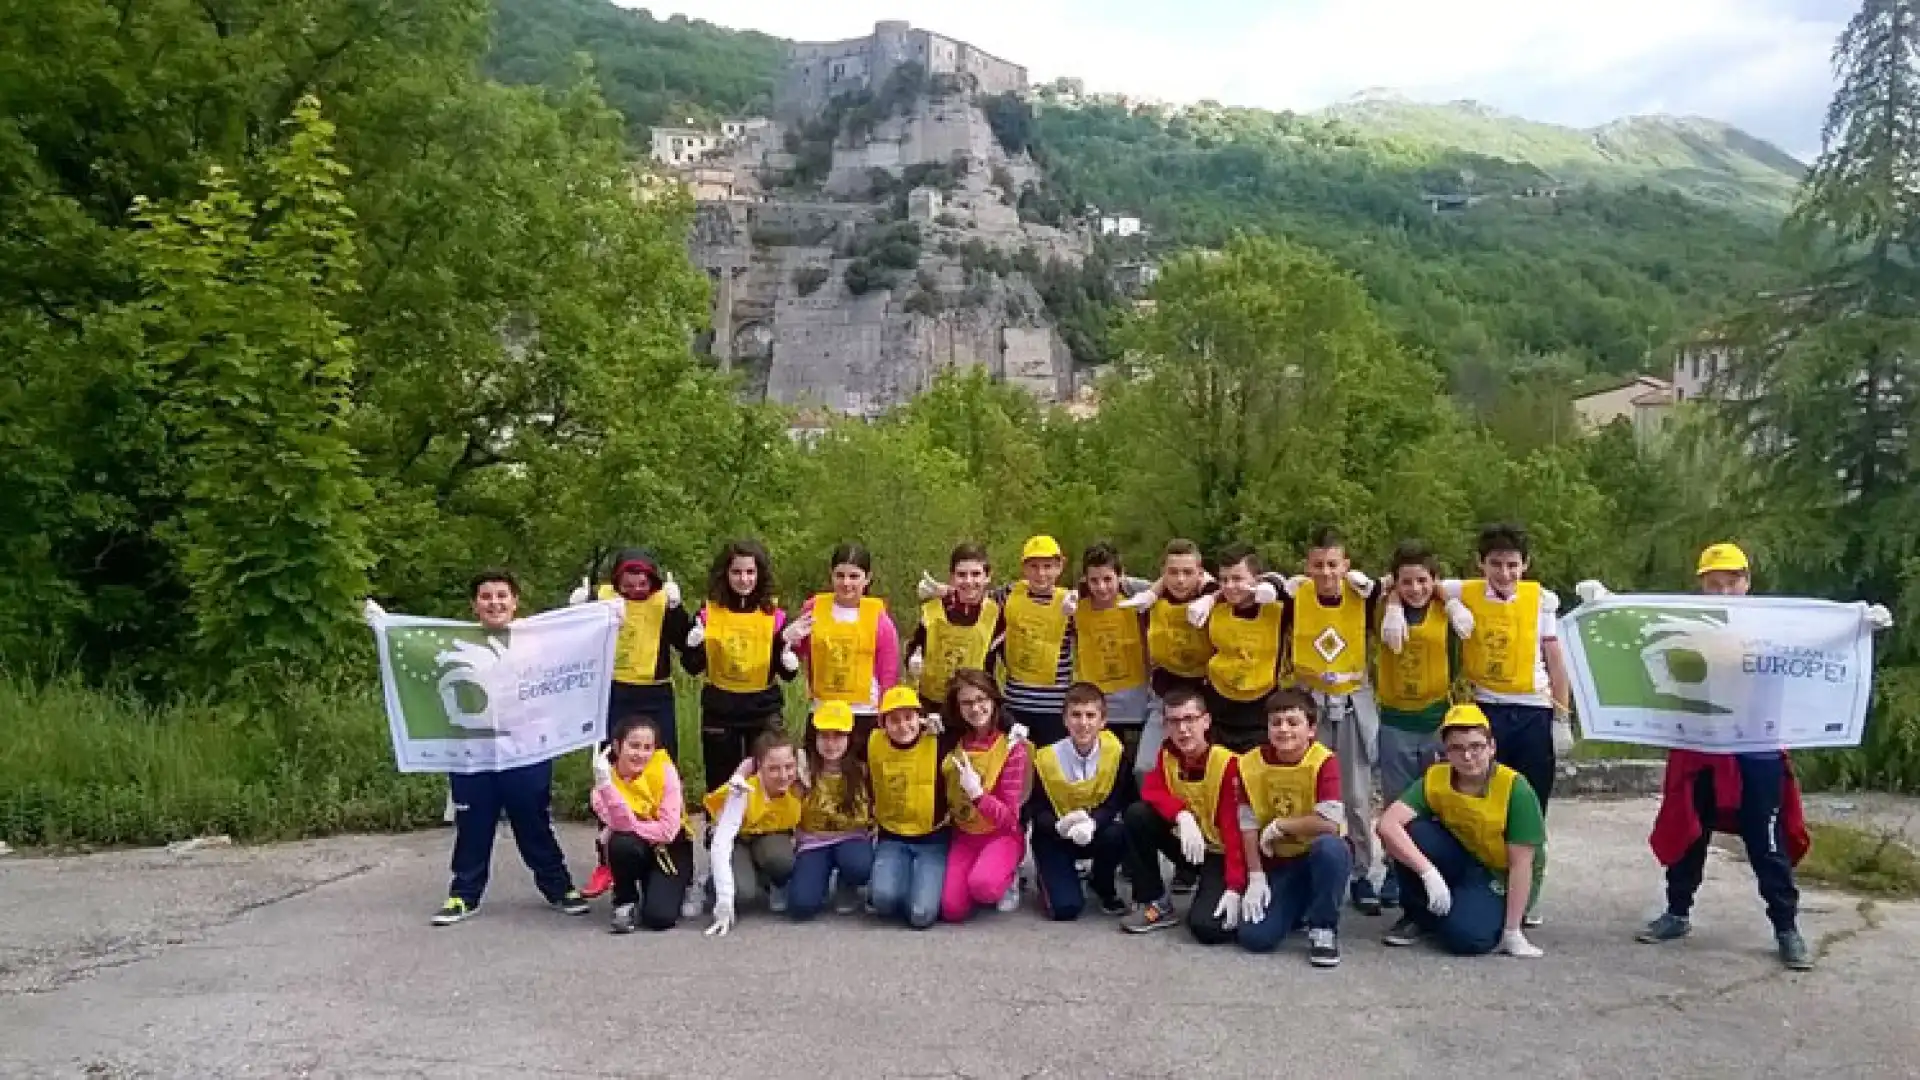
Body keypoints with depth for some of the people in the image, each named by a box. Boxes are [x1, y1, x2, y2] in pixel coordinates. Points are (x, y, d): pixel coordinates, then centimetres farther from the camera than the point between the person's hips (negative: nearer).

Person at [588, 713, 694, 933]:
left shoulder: (665, 771, -19)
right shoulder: (607, 775, -14)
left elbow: (668, 830, -25)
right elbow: (622, 823, -29)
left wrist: (622, 826, -27)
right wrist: (604, 783, -39)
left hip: (670, 848, -2)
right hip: (633, 846, 2)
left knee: (659, 917, -23)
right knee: (621, 843, -34)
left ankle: (677, 887, 14)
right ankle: (625, 902, -6)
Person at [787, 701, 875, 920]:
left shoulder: (861, 769, -3)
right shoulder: (804, 769, -4)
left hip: (852, 838, 0)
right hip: (813, 841, 0)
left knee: (859, 866, -35)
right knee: (802, 905, -23)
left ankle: (849, 888, 2)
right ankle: (824, 876, 12)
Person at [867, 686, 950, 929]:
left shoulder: (937, 743, -13)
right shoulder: (873, 743, -5)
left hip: (933, 840, -2)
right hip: (892, 838, 2)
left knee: (922, 915, -18)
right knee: (884, 899, -25)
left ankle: (928, 884, 14)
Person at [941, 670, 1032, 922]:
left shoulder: (1012, 746, -12)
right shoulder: (954, 742, 1)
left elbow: (1009, 817, -14)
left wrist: (977, 794, -32)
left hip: (1002, 834, -3)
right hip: (963, 834, 4)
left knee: (982, 885, -33)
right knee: (952, 910, -16)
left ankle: (1008, 877, 2)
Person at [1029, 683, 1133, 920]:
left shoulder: (1114, 750, -15)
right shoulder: (1046, 758, -17)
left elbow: (1117, 802, -14)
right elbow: (1039, 812, -14)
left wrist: (1092, 823, -35)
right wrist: (1061, 825, -36)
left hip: (1097, 831, 2)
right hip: (1055, 836, -2)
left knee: (1118, 835, -33)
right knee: (1066, 908, -21)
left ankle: (1102, 884, 1)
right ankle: (1049, 875, 16)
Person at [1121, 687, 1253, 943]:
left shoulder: (1227, 763, -22)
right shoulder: (1167, 754, -4)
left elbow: (1235, 827, -25)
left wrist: (1234, 887, -32)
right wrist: (1182, 815, -34)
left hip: (1219, 852, -6)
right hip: (1185, 842, 6)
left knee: (1206, 926, -29)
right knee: (1136, 814, -20)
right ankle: (1156, 903, -5)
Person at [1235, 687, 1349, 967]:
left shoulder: (1324, 761, -18)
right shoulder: (1251, 763, -7)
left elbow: (1329, 823, -30)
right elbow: (1248, 825, -5)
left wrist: (1278, 826, -19)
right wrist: (1255, 878, -11)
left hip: (1320, 856, -3)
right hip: (1278, 863, 3)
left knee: (1330, 847, -39)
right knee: (1255, 937, -16)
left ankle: (1324, 928, -14)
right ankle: (1297, 906, 19)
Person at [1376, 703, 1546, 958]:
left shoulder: (1515, 789, -22)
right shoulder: (1435, 780, -14)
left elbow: (1521, 864, -20)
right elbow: (1387, 824, -26)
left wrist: (1512, 933, -21)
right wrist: (1428, 871, -38)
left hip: (1499, 880, -3)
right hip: (1460, 866, 4)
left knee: (1465, 936, -33)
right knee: (1412, 832, -25)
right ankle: (1418, 915, -1)